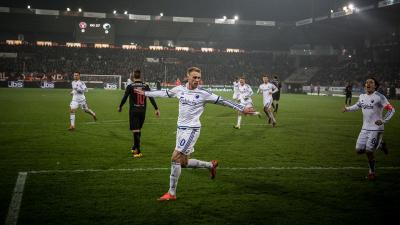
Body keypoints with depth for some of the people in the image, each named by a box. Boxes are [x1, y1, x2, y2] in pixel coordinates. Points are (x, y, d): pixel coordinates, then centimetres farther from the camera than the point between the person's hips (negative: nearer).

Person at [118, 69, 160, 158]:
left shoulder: (130, 86, -6)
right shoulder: (145, 86, 1)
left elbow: (124, 98, -3)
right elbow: (151, 98, -3)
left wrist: (120, 107, 13)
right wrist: (156, 109, -1)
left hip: (133, 111, -4)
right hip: (142, 111, 4)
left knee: (135, 130, -3)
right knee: (138, 129, 18)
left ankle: (138, 151, -9)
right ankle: (135, 147, 33)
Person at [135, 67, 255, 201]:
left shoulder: (203, 94, -8)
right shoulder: (180, 89, 6)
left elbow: (222, 101, -4)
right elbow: (164, 93, 21)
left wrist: (242, 109, -4)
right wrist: (145, 93, 30)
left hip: (192, 129, -6)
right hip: (181, 128, 6)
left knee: (175, 158, -12)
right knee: (183, 162, 10)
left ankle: (171, 193, -2)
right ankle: (211, 165, 32)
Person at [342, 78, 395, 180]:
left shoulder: (379, 97, -13)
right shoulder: (362, 97, 7)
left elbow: (391, 109, -12)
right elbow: (358, 105, 30)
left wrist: (383, 120, -23)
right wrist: (347, 109, 17)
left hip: (376, 128, -6)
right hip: (365, 128, 7)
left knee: (368, 151, -9)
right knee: (359, 150, 4)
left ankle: (372, 172, 14)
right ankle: (380, 145, 27)